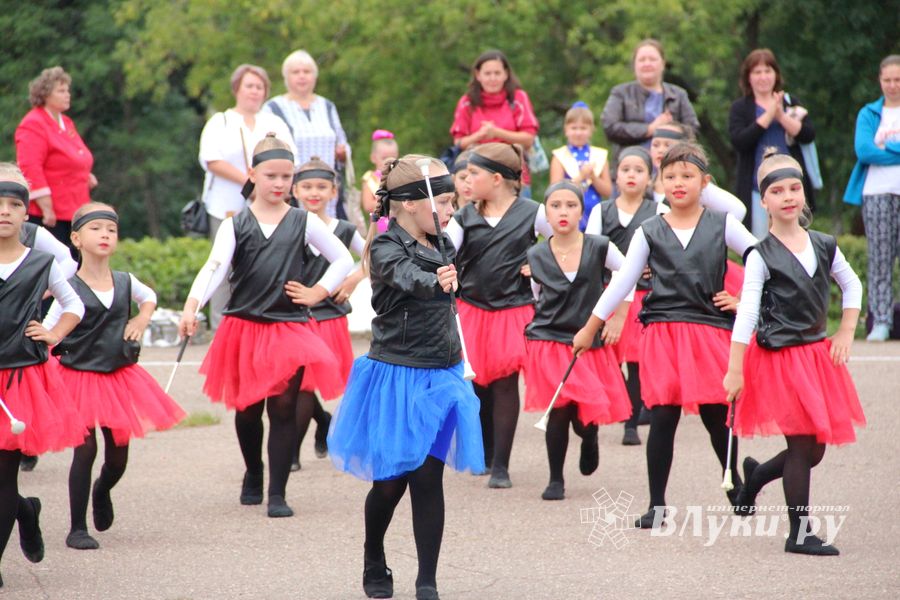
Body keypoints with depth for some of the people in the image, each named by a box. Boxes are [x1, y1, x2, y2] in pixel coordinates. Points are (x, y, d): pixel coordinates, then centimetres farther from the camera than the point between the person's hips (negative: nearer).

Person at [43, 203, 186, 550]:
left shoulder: (125, 283, 4)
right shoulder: (70, 290, -10)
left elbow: (149, 297, 26)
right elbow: (45, 333, -10)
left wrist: (141, 321, 9)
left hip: (119, 376, 5)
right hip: (79, 377, -5)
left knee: (119, 452, 9)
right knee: (85, 448, -10)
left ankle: (102, 491, 45)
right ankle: (77, 529, 1)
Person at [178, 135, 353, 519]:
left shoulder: (304, 223, 5)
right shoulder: (235, 225, 2)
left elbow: (343, 261, 12)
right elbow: (214, 268, -11)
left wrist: (317, 294, 2)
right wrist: (192, 306, -26)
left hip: (289, 328, 0)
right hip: (243, 328, 0)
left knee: (283, 408, -5)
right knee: (248, 409, 10)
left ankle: (277, 493, -1)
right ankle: (253, 476, 35)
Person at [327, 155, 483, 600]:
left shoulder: (441, 246, 7)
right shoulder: (387, 249, -15)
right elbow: (407, 276, -39)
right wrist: (437, 283, -59)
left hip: (438, 377, 5)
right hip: (395, 376, -5)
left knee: (428, 479, -1)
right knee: (391, 481, 4)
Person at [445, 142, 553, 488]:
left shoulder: (531, 213, -3)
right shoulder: (465, 218, 5)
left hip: (513, 310, -3)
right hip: (471, 309, 3)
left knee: (505, 382, -4)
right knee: (476, 383, 7)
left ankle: (500, 465, 2)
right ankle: (485, 455, 25)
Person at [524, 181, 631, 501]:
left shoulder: (599, 248, -6)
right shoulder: (535, 257, -1)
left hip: (591, 343, 0)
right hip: (549, 342, 0)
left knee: (586, 417, -1)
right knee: (560, 410, -10)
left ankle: (589, 439, 39)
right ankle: (555, 480, 7)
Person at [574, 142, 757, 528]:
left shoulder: (722, 225, 5)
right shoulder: (649, 232, 6)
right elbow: (622, 283, 8)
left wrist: (744, 301, 1)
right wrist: (590, 328, 8)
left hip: (711, 330, 0)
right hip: (662, 333, 0)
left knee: (716, 416, 5)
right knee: (663, 417, -3)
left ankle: (734, 485, 30)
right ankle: (656, 504, 5)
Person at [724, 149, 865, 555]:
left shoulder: (824, 246, 5)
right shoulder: (761, 256, -10)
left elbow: (852, 285, 21)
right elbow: (746, 314, -12)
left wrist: (846, 332, 12)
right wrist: (734, 371, -15)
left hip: (817, 352, 6)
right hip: (780, 358, -6)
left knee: (814, 450, 9)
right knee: (803, 446, -6)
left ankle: (754, 477, 36)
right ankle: (800, 533, 4)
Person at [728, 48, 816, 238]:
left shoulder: (791, 103, 12)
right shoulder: (740, 108, 5)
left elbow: (808, 135, 0)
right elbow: (738, 142, -11)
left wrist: (782, 117, -13)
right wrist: (768, 115, -13)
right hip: (757, 186, -2)